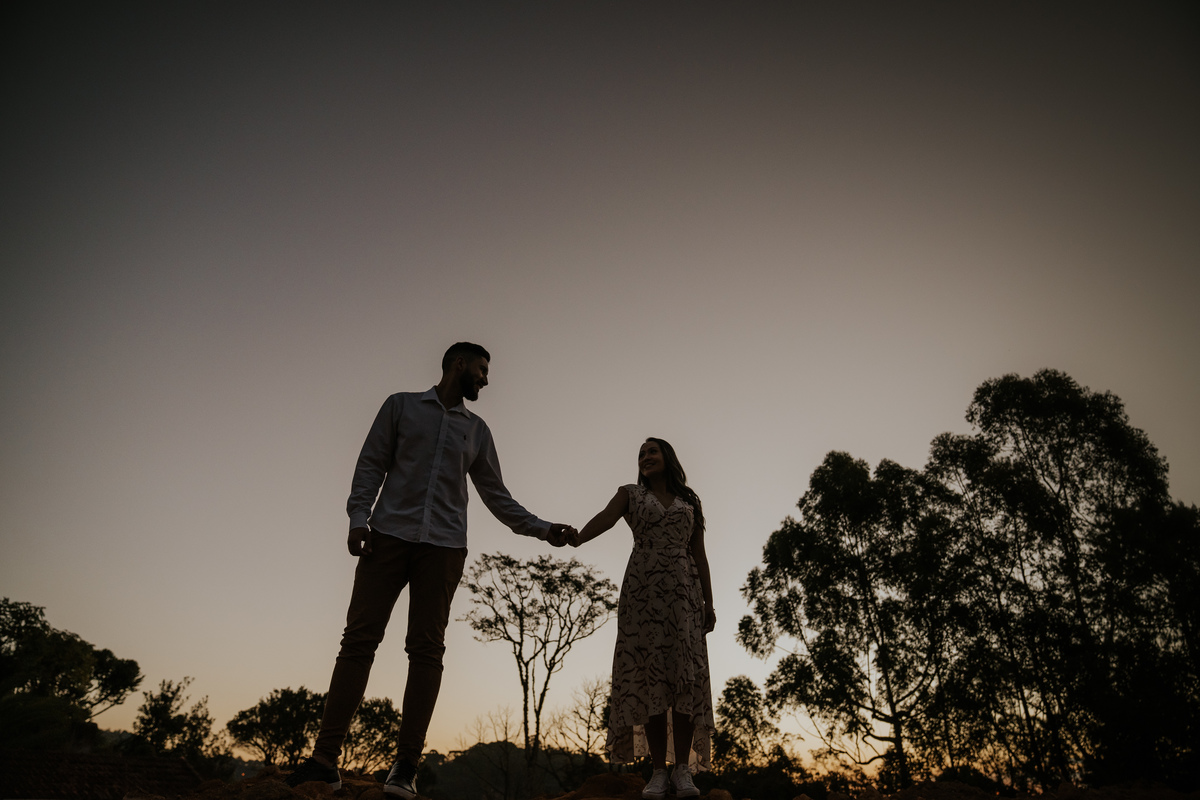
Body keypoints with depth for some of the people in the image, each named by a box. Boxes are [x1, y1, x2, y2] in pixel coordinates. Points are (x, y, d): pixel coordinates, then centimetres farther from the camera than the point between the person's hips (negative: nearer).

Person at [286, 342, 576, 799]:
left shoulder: (476, 430, 18)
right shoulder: (401, 405, 13)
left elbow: (497, 497, 18)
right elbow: (370, 465, 8)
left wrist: (544, 530, 9)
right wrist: (358, 518, -7)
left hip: (444, 545, 2)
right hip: (389, 535, -1)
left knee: (426, 649, -4)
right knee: (360, 636, -5)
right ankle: (326, 757, 0)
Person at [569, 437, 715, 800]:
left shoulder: (690, 502, 18)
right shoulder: (631, 494, 14)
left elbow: (699, 555, 16)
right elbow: (605, 518, -7)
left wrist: (709, 601, 6)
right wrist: (576, 537, -29)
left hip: (683, 589, 1)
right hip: (643, 589, -1)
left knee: (686, 674, -9)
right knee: (649, 675, -7)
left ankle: (683, 769, -4)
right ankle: (658, 770, -2)